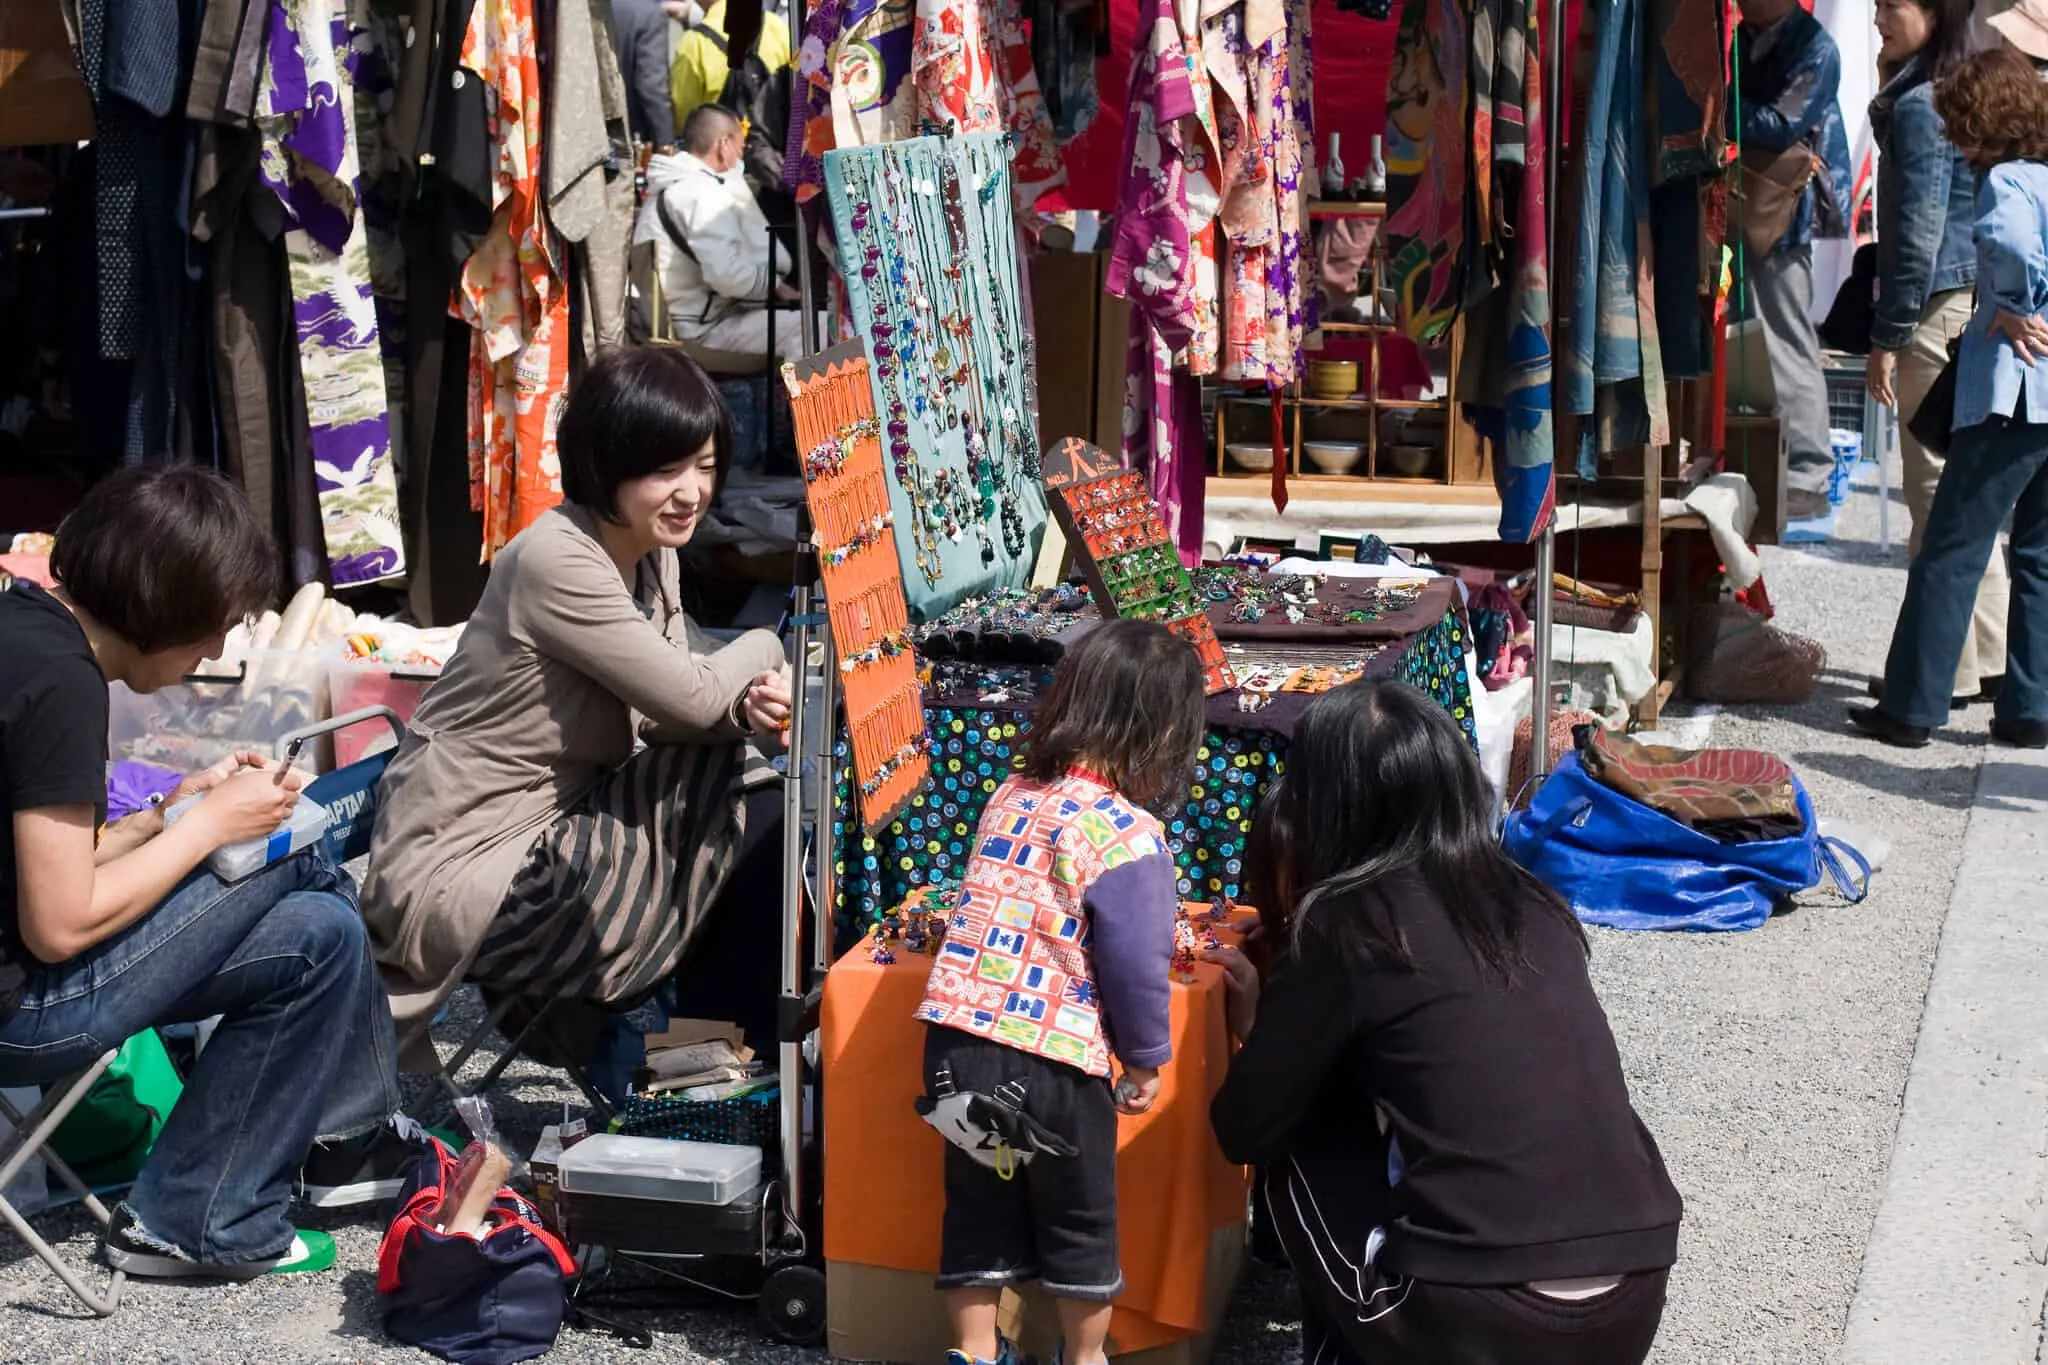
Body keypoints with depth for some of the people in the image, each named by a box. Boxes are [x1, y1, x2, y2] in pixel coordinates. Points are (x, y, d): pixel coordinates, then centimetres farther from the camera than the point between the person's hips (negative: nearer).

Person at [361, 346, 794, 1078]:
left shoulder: (652, 553, 6)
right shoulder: (557, 561, -23)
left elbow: (666, 709, 2)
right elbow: (691, 697, -22)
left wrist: (748, 706, -19)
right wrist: (764, 649, -3)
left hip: (550, 830, 9)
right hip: (456, 880, -9)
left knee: (763, 804, -4)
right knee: (746, 809, -13)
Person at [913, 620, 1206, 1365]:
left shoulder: (1009, 796, 6)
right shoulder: (1128, 836, -15)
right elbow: (1136, 967, -14)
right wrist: (1146, 1058, 4)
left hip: (957, 1041, 5)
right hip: (1051, 1062, -5)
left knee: (977, 1205, 20)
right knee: (1080, 1221, 17)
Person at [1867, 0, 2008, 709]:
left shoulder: (1917, 106, -14)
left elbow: (1918, 235, -17)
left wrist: (1886, 338, -12)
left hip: (1937, 310, -9)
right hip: (1978, 304, 9)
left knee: (1939, 492, -4)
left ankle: (1947, 672, 2)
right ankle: (1987, 657, 21)